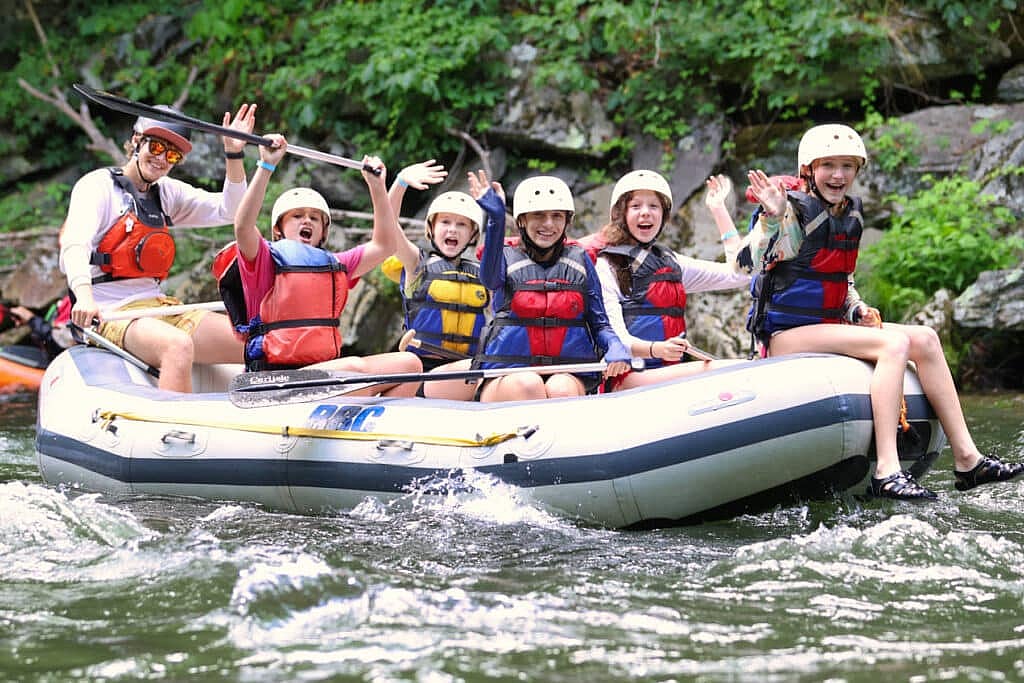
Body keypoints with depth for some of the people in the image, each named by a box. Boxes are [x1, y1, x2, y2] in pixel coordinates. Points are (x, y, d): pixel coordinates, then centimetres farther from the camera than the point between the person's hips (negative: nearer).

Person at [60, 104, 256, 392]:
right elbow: (75, 244, -18)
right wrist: (85, 297, -37)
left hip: (158, 304, 7)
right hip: (110, 313, -7)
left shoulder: (167, 193, 18)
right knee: (178, 346, -38)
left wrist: (234, 155, -4)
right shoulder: (98, 185, -3)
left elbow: (227, 211, 10)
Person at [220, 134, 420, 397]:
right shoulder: (265, 259, 6)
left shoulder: (335, 266, 24)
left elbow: (383, 245, 22)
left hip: (326, 370, 7)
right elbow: (243, 227, -14)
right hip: (275, 379, -7)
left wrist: (377, 186, 15)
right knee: (355, 367, -32)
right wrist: (266, 166, -19)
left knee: (409, 363, -11)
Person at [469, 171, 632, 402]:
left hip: (568, 376, 1)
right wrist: (496, 219, -34)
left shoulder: (581, 261, 14)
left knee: (561, 389, -32)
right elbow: (490, 277, -18)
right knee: (528, 384, -35)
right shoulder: (507, 257, 8)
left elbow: (599, 323, 12)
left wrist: (616, 348, -13)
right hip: (507, 376, -1)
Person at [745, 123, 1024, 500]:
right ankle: (887, 472, -36)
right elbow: (760, 261, -25)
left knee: (925, 338, -2)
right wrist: (772, 217, -38)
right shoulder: (795, 211, -11)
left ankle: (966, 458, -4)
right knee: (894, 344, -26)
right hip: (785, 334, -9)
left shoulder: (851, 215, 13)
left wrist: (857, 310, 6)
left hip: (828, 325, 9)